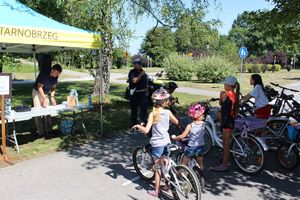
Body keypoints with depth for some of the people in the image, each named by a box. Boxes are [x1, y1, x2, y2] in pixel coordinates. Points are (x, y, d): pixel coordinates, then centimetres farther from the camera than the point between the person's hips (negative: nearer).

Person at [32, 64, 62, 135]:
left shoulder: (55, 77, -9)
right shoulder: (43, 74, -28)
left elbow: (53, 87, 5)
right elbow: (39, 87, -26)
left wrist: (52, 97, -8)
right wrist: (44, 99, -28)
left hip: (46, 93, 6)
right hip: (37, 92, -6)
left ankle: (48, 129, 8)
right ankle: (40, 131, -3)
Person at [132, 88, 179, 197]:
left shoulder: (153, 114, -15)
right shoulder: (168, 112, -6)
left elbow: (146, 130, -20)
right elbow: (176, 122, 11)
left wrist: (137, 126, -3)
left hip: (157, 143, -3)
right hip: (167, 142, 3)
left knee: (158, 168, 8)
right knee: (165, 165, 21)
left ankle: (156, 191, 18)